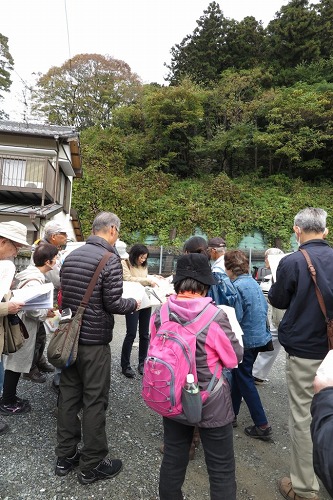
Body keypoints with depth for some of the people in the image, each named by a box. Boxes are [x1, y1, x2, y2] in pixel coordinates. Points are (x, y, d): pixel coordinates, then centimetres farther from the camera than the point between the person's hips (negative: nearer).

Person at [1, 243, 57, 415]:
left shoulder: (32, 272, 4)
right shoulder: (35, 280, -26)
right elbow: (31, 309, -28)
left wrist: (45, 308, 9)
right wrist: (46, 313, -13)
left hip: (21, 325, 9)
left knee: (15, 362, 19)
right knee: (16, 363, 6)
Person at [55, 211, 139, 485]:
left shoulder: (71, 256, 7)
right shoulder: (110, 259, -16)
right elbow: (113, 304, -18)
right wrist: (134, 304, 1)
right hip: (94, 341, -7)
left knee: (69, 395, 17)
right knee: (94, 401, 6)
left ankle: (65, 457, 32)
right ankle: (92, 465, 22)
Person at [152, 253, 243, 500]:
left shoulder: (159, 314, -12)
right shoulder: (215, 317, -25)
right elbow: (234, 359, -10)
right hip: (211, 405, -4)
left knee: (173, 460, 24)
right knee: (221, 470, 17)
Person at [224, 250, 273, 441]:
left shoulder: (237, 286, -21)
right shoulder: (254, 282, 5)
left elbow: (235, 317, -23)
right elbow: (264, 308, 12)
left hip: (246, 340, -9)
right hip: (259, 337, 9)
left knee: (245, 381, 7)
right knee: (238, 376, 20)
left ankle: (263, 426, 16)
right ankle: (232, 414, 34)